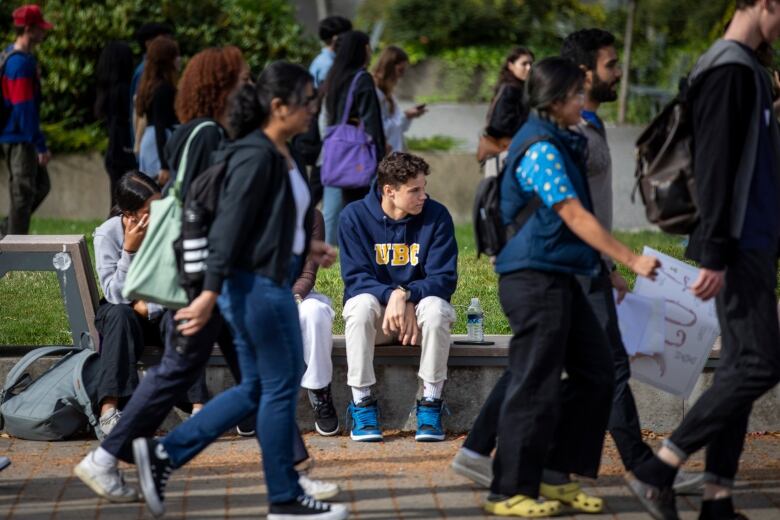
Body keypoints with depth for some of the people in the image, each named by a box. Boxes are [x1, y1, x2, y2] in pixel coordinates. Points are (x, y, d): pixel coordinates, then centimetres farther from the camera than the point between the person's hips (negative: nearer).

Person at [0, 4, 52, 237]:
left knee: (41, 185, 18)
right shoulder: (22, 63, -20)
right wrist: (40, 145, -21)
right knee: (23, 193, -2)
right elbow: (25, 108, -23)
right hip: (20, 139, -10)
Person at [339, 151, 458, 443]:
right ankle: (362, 404, -25)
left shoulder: (437, 216, -8)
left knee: (436, 307, -33)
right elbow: (355, 277, -12)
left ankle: (430, 405, -23)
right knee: (362, 304, -34)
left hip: (419, 309, 0)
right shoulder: (354, 217, -9)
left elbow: (445, 279, -11)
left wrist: (406, 296, -29)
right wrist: (390, 296, -32)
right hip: (377, 313, 0)